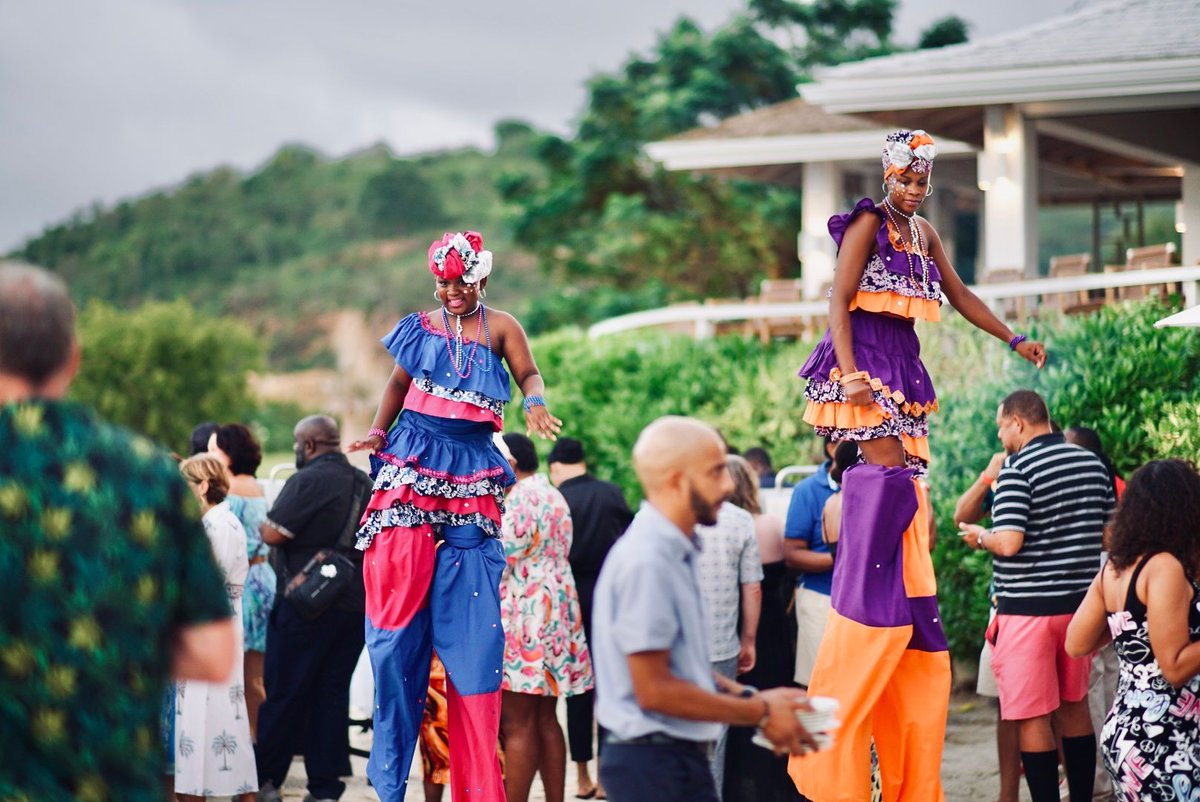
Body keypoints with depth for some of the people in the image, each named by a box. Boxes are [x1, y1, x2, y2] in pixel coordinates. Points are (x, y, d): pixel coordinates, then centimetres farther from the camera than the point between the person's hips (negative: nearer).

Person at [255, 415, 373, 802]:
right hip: (354, 606, 7)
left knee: (284, 693, 3)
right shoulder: (366, 483, 11)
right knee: (333, 694, 9)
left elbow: (272, 534, -18)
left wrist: (261, 525, 2)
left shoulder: (308, 480, -13)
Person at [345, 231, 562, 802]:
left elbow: (528, 374, 2)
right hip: (414, 463, 1)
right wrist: (379, 432, -1)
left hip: (471, 471, -1)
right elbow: (398, 384, 14)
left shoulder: (500, 327, 5)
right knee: (399, 599, -7)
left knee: (471, 615, -3)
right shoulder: (420, 328, 9)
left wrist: (535, 405, -20)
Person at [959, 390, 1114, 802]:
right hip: (1080, 599, 7)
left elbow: (1009, 543, -21)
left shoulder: (1017, 470, -13)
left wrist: (980, 537, -1)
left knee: (1032, 716, 0)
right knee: (1075, 706, 18)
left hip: (1028, 607, -7)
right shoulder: (1093, 464, 6)